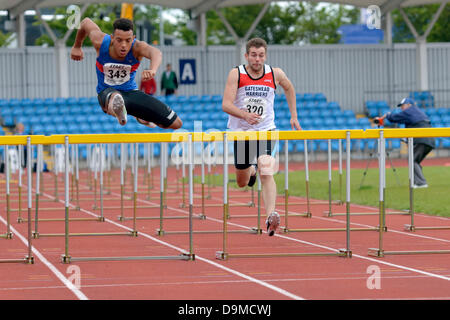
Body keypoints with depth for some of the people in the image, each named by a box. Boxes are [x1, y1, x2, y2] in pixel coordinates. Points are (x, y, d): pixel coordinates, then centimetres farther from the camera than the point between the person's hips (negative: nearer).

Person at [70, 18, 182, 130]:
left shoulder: (137, 47, -26)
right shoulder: (101, 42, -20)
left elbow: (156, 53, -50)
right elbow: (86, 22, 1)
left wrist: (152, 70, -74)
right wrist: (77, 46, 18)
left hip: (131, 91, 2)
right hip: (107, 92, -2)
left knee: (176, 124, 5)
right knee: (115, 97, -42)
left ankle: (141, 117, 33)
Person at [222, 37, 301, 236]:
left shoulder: (275, 74, -4)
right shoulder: (236, 74, -11)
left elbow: (289, 89, 20)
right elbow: (226, 105, -19)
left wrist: (294, 116, 17)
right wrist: (245, 115, -38)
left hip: (266, 130, -1)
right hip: (241, 131, 1)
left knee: (267, 174, -23)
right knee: (242, 183, 15)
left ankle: (270, 216, -35)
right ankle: (251, 171, 52)